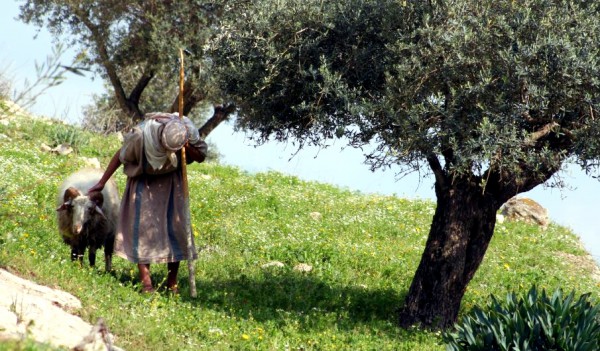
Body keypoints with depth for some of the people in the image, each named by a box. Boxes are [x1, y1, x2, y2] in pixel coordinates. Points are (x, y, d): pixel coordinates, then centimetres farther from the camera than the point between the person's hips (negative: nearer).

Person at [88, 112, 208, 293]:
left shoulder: (188, 131, -27)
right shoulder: (141, 135, -34)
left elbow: (201, 156, -9)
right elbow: (120, 156, -15)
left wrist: (187, 148, -31)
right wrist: (102, 183, -7)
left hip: (172, 181, 2)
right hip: (144, 182, -2)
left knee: (176, 227, -3)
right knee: (142, 226, -10)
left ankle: (172, 283, 6)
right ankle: (145, 282, -6)